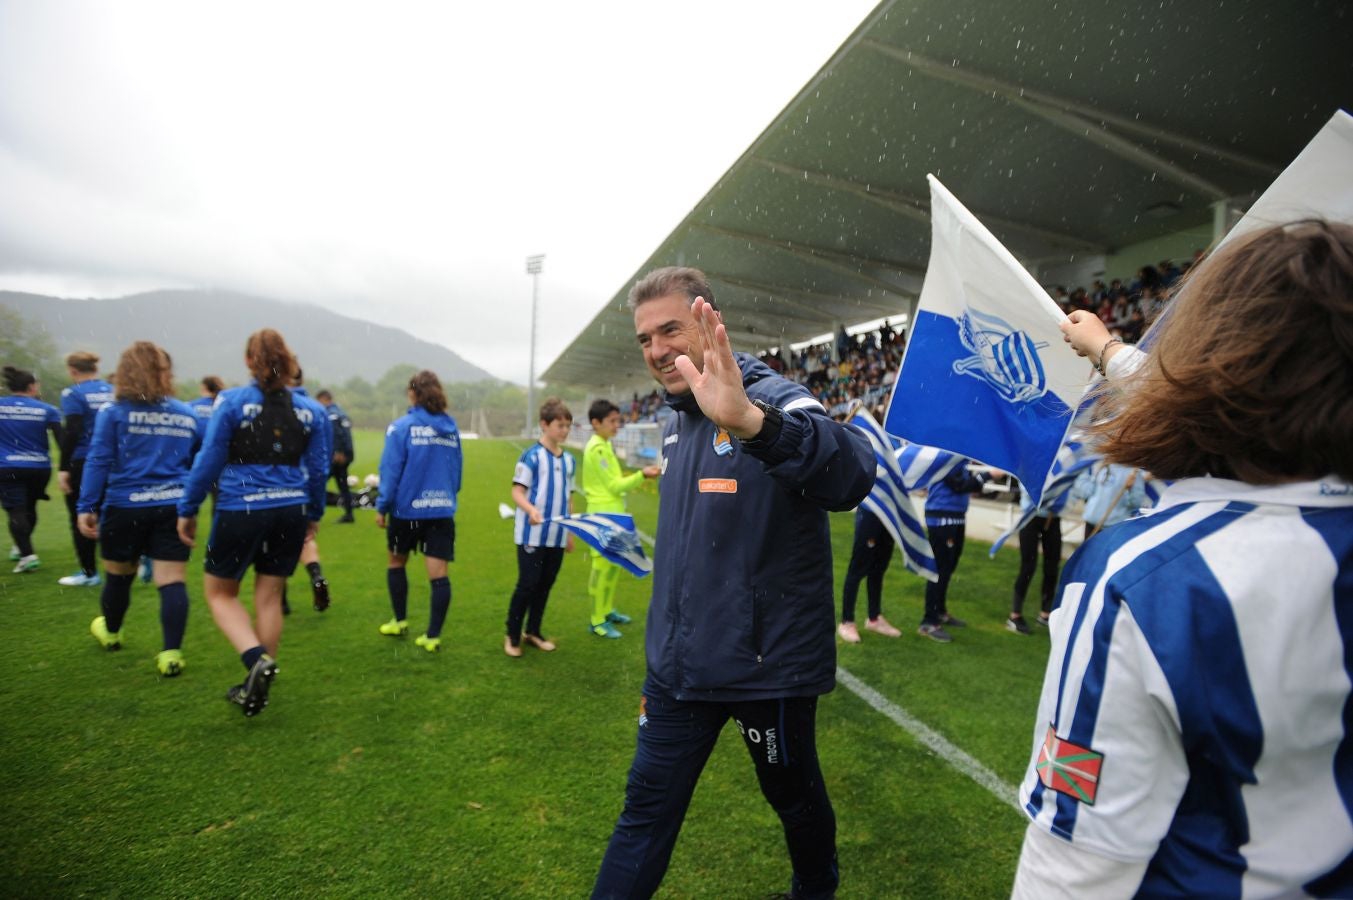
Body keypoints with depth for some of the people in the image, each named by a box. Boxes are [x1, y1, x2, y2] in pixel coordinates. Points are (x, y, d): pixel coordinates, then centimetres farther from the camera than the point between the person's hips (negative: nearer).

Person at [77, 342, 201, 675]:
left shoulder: (114, 413, -3)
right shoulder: (188, 415, 5)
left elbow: (97, 462, -6)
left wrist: (86, 507, -4)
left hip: (125, 507, -1)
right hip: (174, 508, 1)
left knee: (119, 575, 21)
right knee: (172, 582, -1)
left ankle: (110, 632, 45)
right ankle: (171, 654, -4)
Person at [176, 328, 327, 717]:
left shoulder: (232, 401, -7)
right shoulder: (307, 410, 4)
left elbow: (209, 460, -6)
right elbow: (318, 469, 8)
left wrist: (188, 509, 4)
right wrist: (313, 514, 19)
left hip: (240, 510, -3)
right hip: (291, 512, 4)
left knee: (219, 592, 14)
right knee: (269, 597, 13)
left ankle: (257, 658, -9)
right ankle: (256, 684, 22)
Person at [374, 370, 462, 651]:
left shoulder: (401, 427, -8)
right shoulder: (451, 428, 5)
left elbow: (391, 470, -10)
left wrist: (382, 506, -2)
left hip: (407, 508, -2)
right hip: (443, 510, 3)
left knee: (397, 562, 21)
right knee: (438, 572, 1)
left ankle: (400, 622, 32)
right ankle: (433, 636, 3)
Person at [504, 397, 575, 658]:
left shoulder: (569, 460, 9)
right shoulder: (532, 456, -9)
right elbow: (517, 491, -12)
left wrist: (570, 531, 16)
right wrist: (531, 509, -31)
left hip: (557, 537, 6)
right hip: (532, 534, -6)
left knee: (545, 584, 14)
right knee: (527, 584, 0)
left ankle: (533, 631, 30)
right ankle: (512, 636, 17)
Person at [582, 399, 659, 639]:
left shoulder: (603, 445, 12)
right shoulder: (597, 448, -17)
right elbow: (614, 486, -17)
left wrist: (639, 475, 8)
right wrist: (641, 475, -22)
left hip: (612, 514, 10)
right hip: (604, 515, -10)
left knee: (613, 564, 17)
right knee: (604, 566, -3)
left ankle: (607, 611, 30)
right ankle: (597, 620, 7)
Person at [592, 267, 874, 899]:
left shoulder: (774, 401, -18)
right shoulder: (675, 422, 5)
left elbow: (853, 474, -40)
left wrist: (750, 421, -58)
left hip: (769, 666, -5)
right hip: (677, 666, 5)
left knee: (794, 797, 21)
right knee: (646, 811, 14)